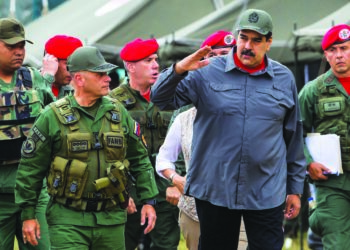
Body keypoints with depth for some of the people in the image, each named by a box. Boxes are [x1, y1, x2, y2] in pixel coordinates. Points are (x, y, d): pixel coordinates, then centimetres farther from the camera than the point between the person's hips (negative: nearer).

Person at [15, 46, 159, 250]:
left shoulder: (118, 112, 8)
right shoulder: (53, 116, -5)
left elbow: (140, 159, 15)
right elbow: (31, 167, -1)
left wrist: (148, 200, 8)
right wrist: (28, 214, -2)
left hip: (111, 219, 4)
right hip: (68, 219, -4)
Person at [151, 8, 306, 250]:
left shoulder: (284, 79, 5)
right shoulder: (208, 72, -1)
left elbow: (294, 138, 11)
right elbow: (161, 99, -4)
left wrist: (295, 188, 11)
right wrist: (179, 69, -23)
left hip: (267, 194, 1)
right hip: (214, 190, 0)